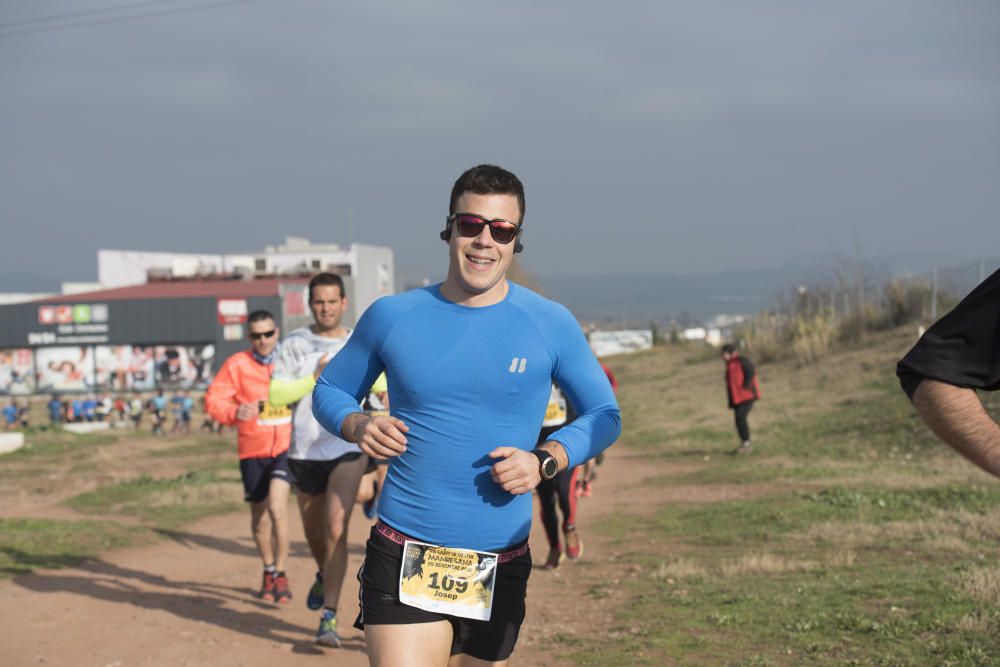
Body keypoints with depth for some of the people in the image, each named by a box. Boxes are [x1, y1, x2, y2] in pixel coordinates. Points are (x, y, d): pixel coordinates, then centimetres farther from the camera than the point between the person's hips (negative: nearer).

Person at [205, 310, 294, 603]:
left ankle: (280, 573, -3)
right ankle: (268, 571, 36)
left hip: (285, 447, -1)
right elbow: (213, 399, -6)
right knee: (259, 515, 13)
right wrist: (235, 412, -25)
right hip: (252, 450, 1)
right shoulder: (236, 364, -4)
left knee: (277, 507, -19)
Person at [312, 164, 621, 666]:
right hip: (404, 559, -1)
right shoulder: (393, 316, 1)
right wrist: (357, 426, -10)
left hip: (500, 567, 2)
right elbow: (329, 390, 13)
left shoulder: (550, 324, -1)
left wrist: (545, 461, -11)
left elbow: (604, 416, 8)